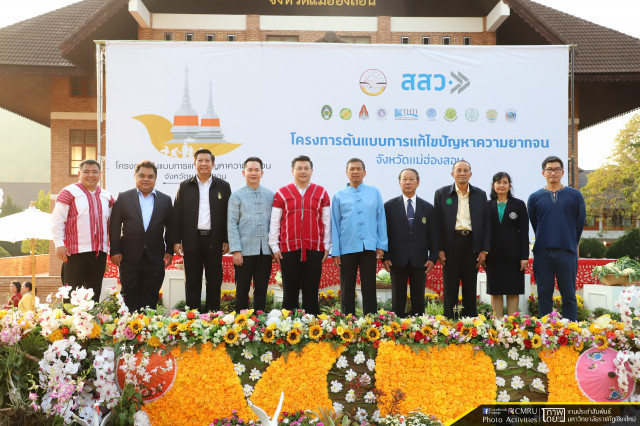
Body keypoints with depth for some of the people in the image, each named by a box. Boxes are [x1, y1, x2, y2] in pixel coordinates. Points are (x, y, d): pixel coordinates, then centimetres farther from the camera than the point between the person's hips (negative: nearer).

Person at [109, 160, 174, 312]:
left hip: (155, 258, 1)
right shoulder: (123, 197, 3)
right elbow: (114, 226, 1)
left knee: (151, 298, 8)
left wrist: (169, 250, 3)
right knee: (130, 296, 7)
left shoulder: (165, 200, 7)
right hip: (129, 258, -1)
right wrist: (115, 251, -5)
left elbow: (170, 227, 9)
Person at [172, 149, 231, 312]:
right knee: (192, 283, 6)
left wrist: (227, 240, -1)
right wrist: (176, 240, -1)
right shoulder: (184, 186, 8)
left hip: (214, 240, 0)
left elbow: (228, 215, 5)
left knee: (214, 282, 6)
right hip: (192, 240, 0)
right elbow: (177, 215, 6)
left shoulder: (223, 186, 7)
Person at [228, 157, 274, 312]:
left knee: (261, 289, 9)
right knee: (242, 289, 3)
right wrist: (236, 250, -10)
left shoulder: (270, 195, 10)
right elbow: (232, 224, -2)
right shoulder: (237, 196, 2)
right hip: (245, 251, -2)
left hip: (265, 251, 3)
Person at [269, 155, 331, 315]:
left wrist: (326, 246, 6)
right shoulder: (282, 193, 7)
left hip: (314, 250, 1)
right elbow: (274, 222, 7)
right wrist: (274, 247, 2)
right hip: (289, 250, -1)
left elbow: (327, 222, 11)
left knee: (311, 292, 5)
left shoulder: (321, 193, 10)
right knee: (290, 292, 4)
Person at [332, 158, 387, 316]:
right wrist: (335, 252, 0)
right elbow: (335, 225, 6)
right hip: (347, 248, 0)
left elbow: (381, 220, 9)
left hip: (369, 248, 0)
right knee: (347, 288, 5)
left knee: (369, 287, 4)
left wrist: (381, 246, 1)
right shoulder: (339, 196, 7)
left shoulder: (374, 192, 10)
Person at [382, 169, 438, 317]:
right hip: (397, 260, -1)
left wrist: (433, 257, -1)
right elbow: (384, 232, 3)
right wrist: (384, 256, -5)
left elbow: (433, 235, 8)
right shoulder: (389, 206, 6)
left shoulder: (428, 208, 10)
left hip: (420, 260, 1)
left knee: (419, 298, 7)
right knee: (398, 299, 5)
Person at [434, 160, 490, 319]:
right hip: (451, 244, -2)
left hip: (472, 244, 2)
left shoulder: (480, 195, 10)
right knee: (450, 288, 3)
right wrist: (439, 249, -6)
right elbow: (437, 222, 1)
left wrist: (484, 250, 0)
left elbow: (485, 223, 8)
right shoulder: (441, 193, 4)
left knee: (470, 288, 8)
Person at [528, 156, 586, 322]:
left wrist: (571, 244, 13)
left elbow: (579, 223, 11)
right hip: (542, 254, 1)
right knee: (544, 295, 5)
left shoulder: (575, 196, 6)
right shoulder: (534, 198, 6)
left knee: (569, 296, 4)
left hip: (567, 253, 0)